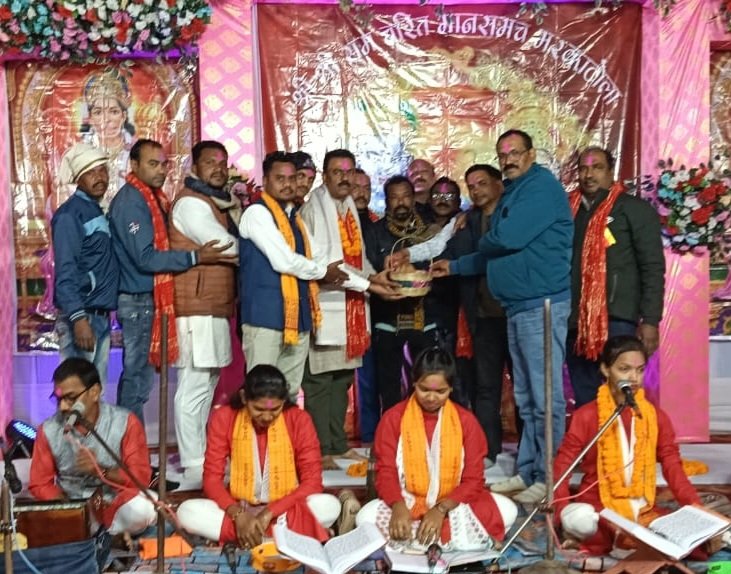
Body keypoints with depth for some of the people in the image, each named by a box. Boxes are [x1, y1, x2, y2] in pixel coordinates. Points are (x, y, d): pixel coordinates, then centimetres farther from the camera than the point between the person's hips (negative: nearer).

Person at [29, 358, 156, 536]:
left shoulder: (125, 423, -10)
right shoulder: (49, 430, -3)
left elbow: (141, 477, -11)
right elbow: (41, 484, 1)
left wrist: (101, 471, -28)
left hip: (114, 504, -3)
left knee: (141, 510, -34)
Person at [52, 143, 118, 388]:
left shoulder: (96, 212, 17)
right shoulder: (69, 215, -9)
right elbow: (65, 273, -16)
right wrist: (78, 318, -24)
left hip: (101, 316, 8)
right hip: (81, 316, -8)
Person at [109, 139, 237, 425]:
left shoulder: (152, 197, 13)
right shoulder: (130, 201, -16)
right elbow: (145, 258, -22)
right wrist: (196, 257, -24)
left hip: (149, 299, 9)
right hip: (138, 301, -9)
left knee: (137, 376, 15)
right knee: (137, 379, -3)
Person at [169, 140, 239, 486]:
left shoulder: (215, 202, 22)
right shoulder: (191, 202, -9)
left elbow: (228, 246, 19)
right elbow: (227, 245, -16)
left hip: (215, 308, 10)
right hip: (197, 308, -10)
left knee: (207, 384, 15)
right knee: (195, 387, -8)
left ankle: (202, 458, 24)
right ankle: (193, 468, -4)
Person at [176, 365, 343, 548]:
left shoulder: (299, 420, -11)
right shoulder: (223, 418, -8)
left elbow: (312, 482, -12)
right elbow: (212, 478, -9)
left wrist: (269, 513, -24)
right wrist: (238, 514, -26)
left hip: (286, 510, -1)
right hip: (239, 510, 1)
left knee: (329, 505, -31)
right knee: (187, 512, -26)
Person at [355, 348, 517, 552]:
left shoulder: (466, 420, -3)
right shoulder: (393, 418, -4)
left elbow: (473, 480, -6)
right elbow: (385, 472, -7)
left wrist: (441, 509, -22)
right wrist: (398, 506, -28)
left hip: (453, 506, 1)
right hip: (407, 505, 0)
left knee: (506, 510, -24)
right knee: (366, 517, -30)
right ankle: (455, 538, -22)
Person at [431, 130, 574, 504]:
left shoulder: (542, 186, -9)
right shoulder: (513, 194, 21)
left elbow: (506, 238, -21)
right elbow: (496, 254, 26)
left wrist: (482, 242, 1)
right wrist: (454, 267, 23)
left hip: (541, 303, -10)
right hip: (518, 306, 10)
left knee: (545, 396, -5)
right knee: (526, 397, 13)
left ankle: (548, 477, 2)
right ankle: (528, 471, 21)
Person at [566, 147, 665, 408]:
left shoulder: (635, 209, 0)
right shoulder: (569, 210, 14)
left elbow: (653, 268, -4)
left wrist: (650, 320, -11)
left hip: (615, 320, -5)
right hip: (574, 321, 5)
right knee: (584, 402, 10)